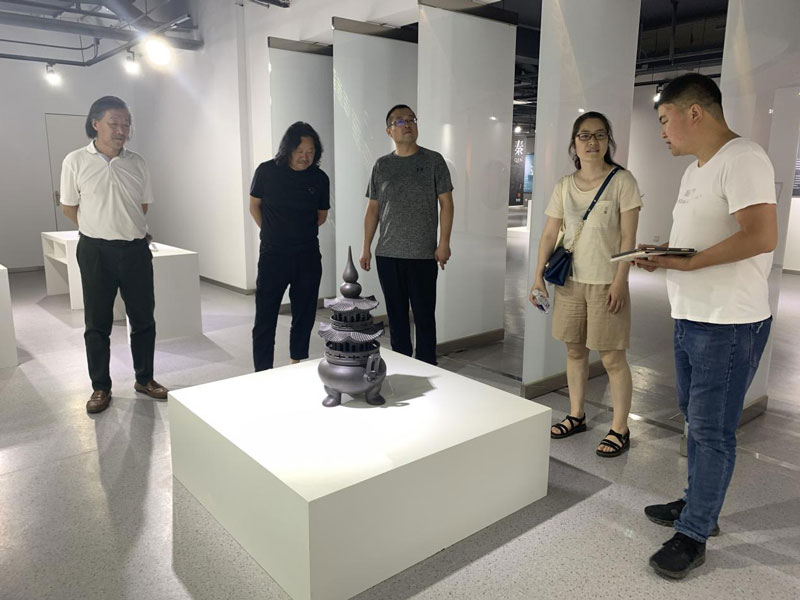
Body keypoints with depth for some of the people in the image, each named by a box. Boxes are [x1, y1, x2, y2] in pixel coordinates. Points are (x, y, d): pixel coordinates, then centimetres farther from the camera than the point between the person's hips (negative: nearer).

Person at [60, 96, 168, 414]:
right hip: (96, 251, -2)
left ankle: (145, 378, 25)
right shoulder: (76, 161, -4)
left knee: (143, 319, 9)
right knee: (97, 323, 6)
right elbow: (69, 207, 4)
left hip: (136, 249, 2)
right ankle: (100, 387, 19)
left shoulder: (137, 163, 3)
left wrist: (128, 230, 11)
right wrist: (101, 231, 10)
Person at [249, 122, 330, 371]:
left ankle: (297, 366, 28)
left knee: (304, 316, 11)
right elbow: (254, 206, 8)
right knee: (265, 318, -3)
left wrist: (299, 234, 8)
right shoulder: (267, 171, -4)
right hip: (273, 256, -2)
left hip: (308, 257, 2)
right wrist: (273, 235, 7)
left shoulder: (319, 178, 1)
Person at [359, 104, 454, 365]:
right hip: (387, 254, 3)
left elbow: (446, 203, -1)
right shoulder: (381, 165, 9)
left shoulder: (433, 160, 2)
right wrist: (366, 248, 7)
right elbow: (373, 208, 11)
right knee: (396, 314, 10)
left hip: (423, 254, -3)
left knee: (424, 315, 2)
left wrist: (444, 242, -9)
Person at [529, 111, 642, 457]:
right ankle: (576, 416, 29)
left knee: (612, 358, -1)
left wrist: (619, 282, -16)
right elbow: (549, 234, 6)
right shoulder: (564, 186, 7)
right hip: (570, 281, 5)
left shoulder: (621, 181, -5)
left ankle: (620, 429, 13)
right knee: (574, 350, 13)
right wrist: (538, 276, -1)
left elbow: (628, 238, -9)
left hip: (605, 283, -5)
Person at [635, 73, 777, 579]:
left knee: (712, 430, 0)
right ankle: (700, 504, 36)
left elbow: (761, 236, -27)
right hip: (691, 316, 10)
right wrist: (662, 255, 4)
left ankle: (693, 536, 13)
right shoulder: (696, 169, 15)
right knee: (696, 419, 19)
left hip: (729, 324, -10)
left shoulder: (742, 159, -16)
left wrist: (687, 262, -23)